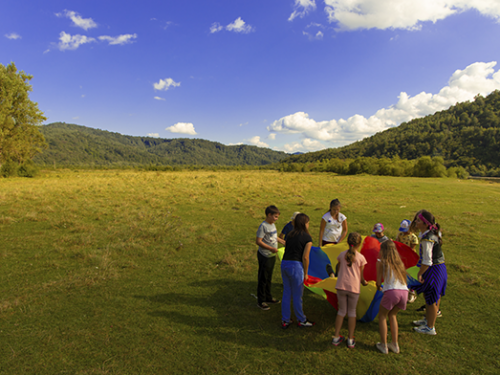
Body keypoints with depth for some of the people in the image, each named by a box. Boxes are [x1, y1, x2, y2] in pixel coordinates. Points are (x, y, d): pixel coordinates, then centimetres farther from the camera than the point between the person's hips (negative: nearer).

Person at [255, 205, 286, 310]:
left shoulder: (272, 225, 8)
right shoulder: (263, 226, -19)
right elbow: (258, 241, -23)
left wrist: (283, 242, 14)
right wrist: (271, 248, -26)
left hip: (272, 256, 9)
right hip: (264, 256, -9)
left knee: (269, 278, 20)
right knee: (263, 279, 3)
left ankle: (268, 297, 35)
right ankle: (261, 301, 15)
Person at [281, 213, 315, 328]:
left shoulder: (290, 234, 12)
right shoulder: (307, 238, -6)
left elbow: (287, 250, 9)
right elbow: (305, 257, -10)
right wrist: (305, 273, 1)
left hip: (284, 263, 6)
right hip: (295, 266, -6)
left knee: (286, 293, 16)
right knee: (297, 295, 10)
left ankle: (285, 321, 26)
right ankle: (301, 320, 28)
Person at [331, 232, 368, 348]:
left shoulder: (342, 254, 4)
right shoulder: (361, 258, -1)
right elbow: (361, 275, 4)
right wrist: (364, 282, 25)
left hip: (341, 286, 2)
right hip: (354, 287, -1)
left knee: (341, 311, 14)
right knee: (352, 312, 14)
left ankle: (336, 337, 16)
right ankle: (350, 339, 17)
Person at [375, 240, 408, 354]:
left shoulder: (381, 261, 6)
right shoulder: (398, 261, 21)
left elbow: (379, 281, 5)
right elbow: (403, 277, 20)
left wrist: (379, 287, 27)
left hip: (391, 291, -5)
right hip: (404, 291, 5)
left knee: (382, 316, 16)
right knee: (392, 315, 25)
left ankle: (383, 345, 15)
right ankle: (395, 345, 27)